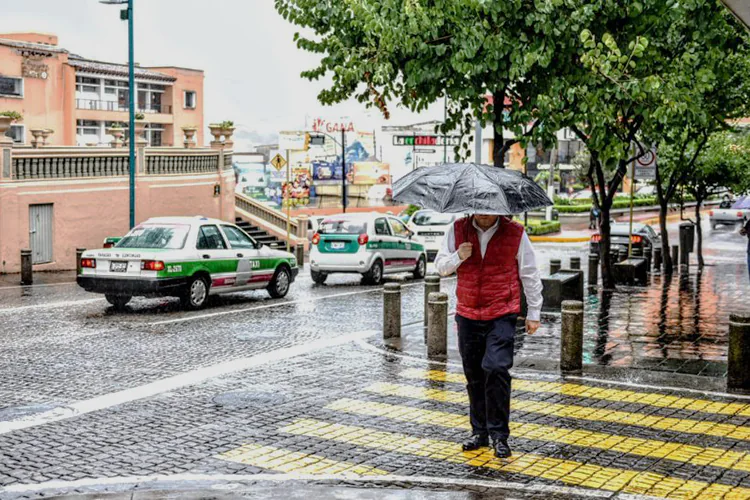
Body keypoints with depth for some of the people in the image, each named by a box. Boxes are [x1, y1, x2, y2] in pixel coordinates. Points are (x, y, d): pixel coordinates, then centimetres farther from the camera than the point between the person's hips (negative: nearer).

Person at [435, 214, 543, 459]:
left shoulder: (515, 233, -1)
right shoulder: (458, 230, 5)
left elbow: (529, 273, 6)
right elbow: (440, 265, 10)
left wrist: (533, 313, 6)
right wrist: (458, 257, -12)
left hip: (502, 315, -3)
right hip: (467, 315, 3)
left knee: (496, 369, -16)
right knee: (474, 374, 9)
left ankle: (499, 435, -6)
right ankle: (479, 431, 23)